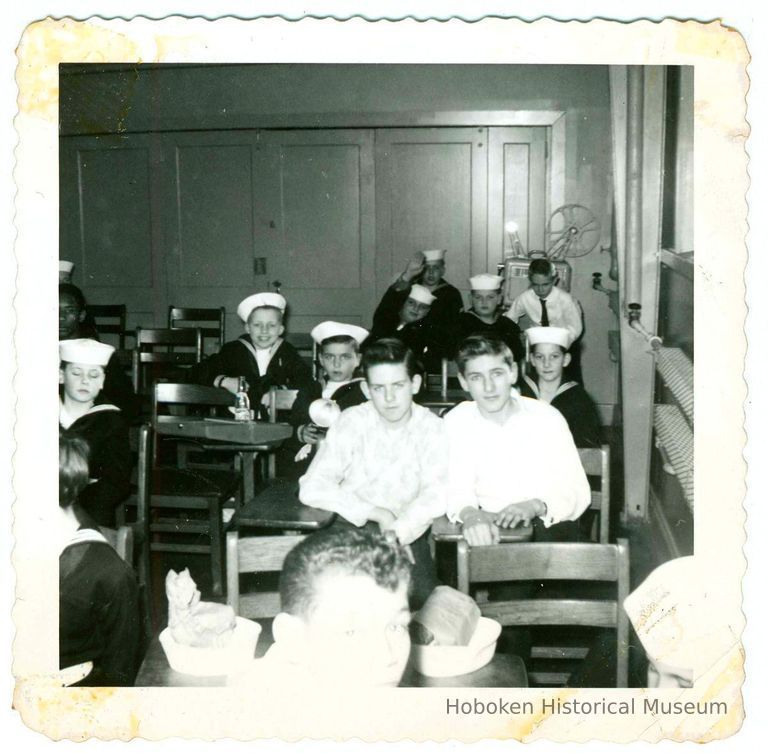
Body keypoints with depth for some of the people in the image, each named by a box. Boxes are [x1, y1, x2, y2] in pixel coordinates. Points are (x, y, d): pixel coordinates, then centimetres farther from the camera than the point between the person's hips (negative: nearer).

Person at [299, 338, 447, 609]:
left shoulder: (431, 428, -3)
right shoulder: (352, 422, -5)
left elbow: (435, 497, -14)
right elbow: (312, 489, -12)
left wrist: (396, 533, -29)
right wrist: (377, 514, -16)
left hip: (407, 532, 1)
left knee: (421, 595, -23)